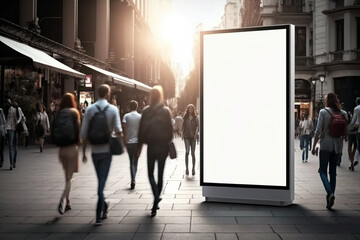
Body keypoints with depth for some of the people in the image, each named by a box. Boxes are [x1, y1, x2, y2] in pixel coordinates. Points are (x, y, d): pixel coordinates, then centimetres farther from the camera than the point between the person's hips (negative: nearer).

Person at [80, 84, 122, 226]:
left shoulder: (90, 109, 0)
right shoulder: (113, 109, -4)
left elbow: (84, 133, -2)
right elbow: (118, 130, -9)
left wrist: (84, 151, 6)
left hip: (94, 150, 2)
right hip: (107, 149, -2)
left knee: (100, 180, 18)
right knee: (102, 181, -2)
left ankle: (104, 207, 32)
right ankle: (99, 215, -6)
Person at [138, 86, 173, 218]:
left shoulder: (146, 111, -2)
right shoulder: (166, 110, -3)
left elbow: (141, 129, 0)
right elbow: (170, 129, -3)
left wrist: (140, 146, 7)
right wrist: (169, 144, 6)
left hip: (151, 146, 0)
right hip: (163, 145, 0)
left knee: (151, 174, 10)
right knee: (160, 174, 9)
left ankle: (156, 198, -12)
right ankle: (156, 202, 11)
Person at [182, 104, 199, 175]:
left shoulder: (196, 117, 6)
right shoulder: (185, 117, 9)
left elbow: (198, 126, -4)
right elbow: (183, 126, 14)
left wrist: (196, 133, -18)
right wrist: (182, 134, 7)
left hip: (193, 136, 0)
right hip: (186, 136, 0)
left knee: (193, 153, 3)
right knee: (187, 151, -15)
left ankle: (193, 168, 14)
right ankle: (187, 168, -11)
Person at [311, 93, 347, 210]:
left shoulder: (323, 112, -7)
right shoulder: (343, 113, 4)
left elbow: (318, 131, -9)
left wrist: (314, 146, -3)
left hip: (326, 144, -4)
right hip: (338, 145, 4)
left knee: (323, 171, 1)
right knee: (333, 171, 11)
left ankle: (330, 193, -19)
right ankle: (331, 195, 12)